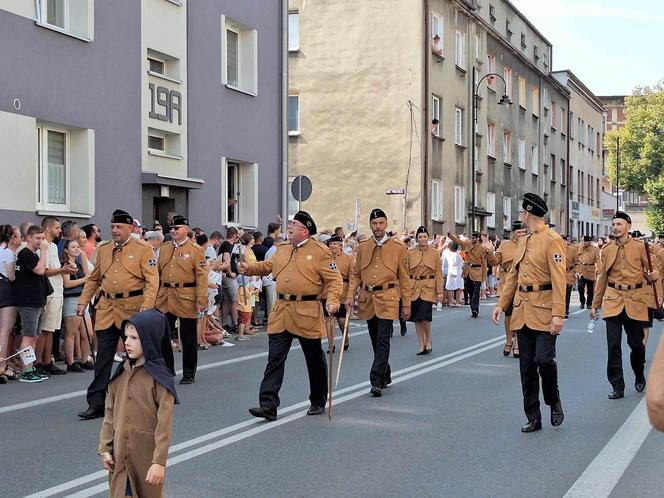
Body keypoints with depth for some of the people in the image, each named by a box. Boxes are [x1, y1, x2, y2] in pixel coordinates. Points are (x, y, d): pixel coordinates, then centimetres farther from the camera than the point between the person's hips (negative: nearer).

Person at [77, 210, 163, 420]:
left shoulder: (143, 249, -4)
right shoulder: (103, 249, 10)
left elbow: (152, 280, -11)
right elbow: (93, 279, 17)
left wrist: (147, 306, -22)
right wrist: (83, 302, 9)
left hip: (133, 309, -3)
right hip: (107, 309, 4)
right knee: (103, 358, 2)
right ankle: (96, 404, 4)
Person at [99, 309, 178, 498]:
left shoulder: (159, 378, -14)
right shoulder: (122, 373, 4)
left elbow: (164, 424, -15)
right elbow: (110, 413, 9)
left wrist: (159, 461, -17)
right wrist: (105, 448, 6)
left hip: (146, 455, -5)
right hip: (120, 454, 5)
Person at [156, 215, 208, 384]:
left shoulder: (195, 250, -5)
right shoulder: (164, 249, 11)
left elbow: (202, 277, -10)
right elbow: (158, 273, 14)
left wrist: (201, 301, -16)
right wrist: (155, 297, 11)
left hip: (186, 300, -5)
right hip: (165, 299, 5)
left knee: (188, 339, 5)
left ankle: (189, 374, 16)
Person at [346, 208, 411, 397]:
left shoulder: (398, 247, 0)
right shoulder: (362, 247, 8)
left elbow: (404, 278, 2)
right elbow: (355, 274, 11)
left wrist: (406, 304, 0)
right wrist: (350, 296, -3)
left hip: (387, 299, -4)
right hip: (367, 299, 4)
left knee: (383, 341, -10)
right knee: (376, 341, 13)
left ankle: (377, 381, -11)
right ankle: (386, 376, 28)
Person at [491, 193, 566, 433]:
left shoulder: (553, 240, -8)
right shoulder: (524, 242, 16)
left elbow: (559, 279, -14)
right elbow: (513, 275, 19)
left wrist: (558, 314, -20)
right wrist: (502, 304, 12)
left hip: (544, 312, -7)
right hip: (522, 312, 7)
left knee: (544, 359, -14)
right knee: (527, 366, 7)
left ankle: (554, 402, 14)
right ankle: (533, 418, 15)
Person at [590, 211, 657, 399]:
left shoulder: (640, 247, 1)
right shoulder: (607, 250, 7)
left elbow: (650, 271, 9)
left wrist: (653, 276, -16)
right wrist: (595, 305, 13)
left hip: (635, 300, -1)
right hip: (613, 300, 1)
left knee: (636, 343, 8)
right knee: (613, 345, -5)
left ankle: (639, 376, 35)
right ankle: (617, 387, 1)